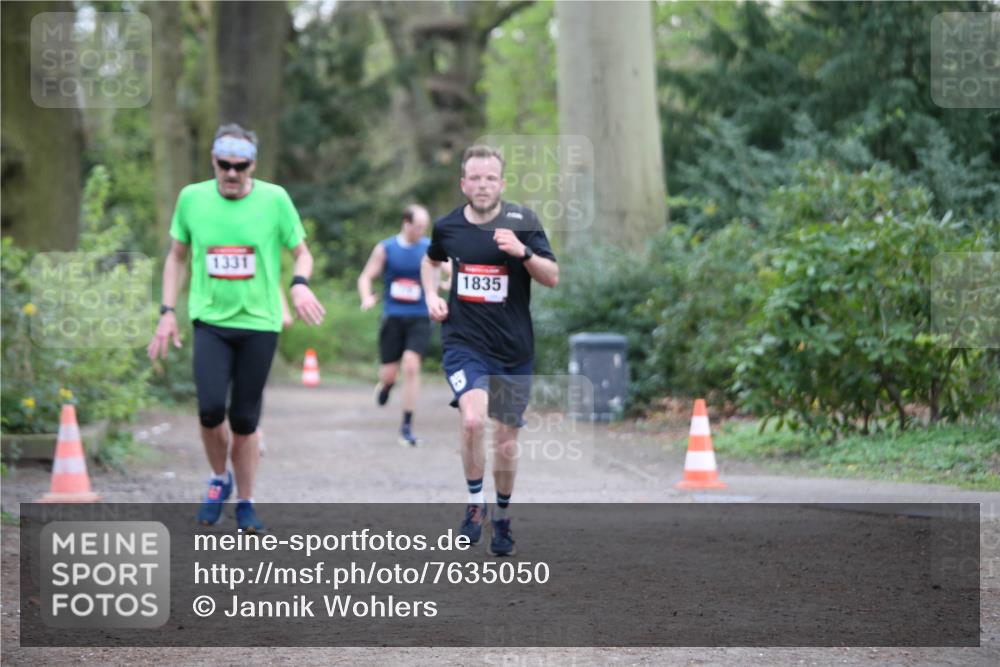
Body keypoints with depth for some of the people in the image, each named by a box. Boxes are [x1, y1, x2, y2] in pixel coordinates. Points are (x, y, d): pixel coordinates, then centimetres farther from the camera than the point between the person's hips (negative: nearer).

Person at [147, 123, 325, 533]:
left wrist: (299, 283, -15)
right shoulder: (192, 198, 2)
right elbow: (177, 256, 14)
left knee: (245, 419, 3)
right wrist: (167, 312, 7)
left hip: (259, 322, -1)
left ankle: (245, 503, 20)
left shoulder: (274, 199, -3)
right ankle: (219, 479, 11)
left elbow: (302, 253, 7)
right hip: (210, 320, 1)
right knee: (210, 407, -17)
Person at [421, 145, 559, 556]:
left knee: (506, 439, 8)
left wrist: (522, 251, -25)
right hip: (464, 342, 0)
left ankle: (501, 518, 29)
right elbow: (431, 260, 24)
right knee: (473, 418, -25)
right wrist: (431, 295, 7)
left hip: (514, 349, 1)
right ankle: (475, 503, -5)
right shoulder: (448, 226, 2)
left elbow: (552, 278, -8)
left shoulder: (522, 222, -4)